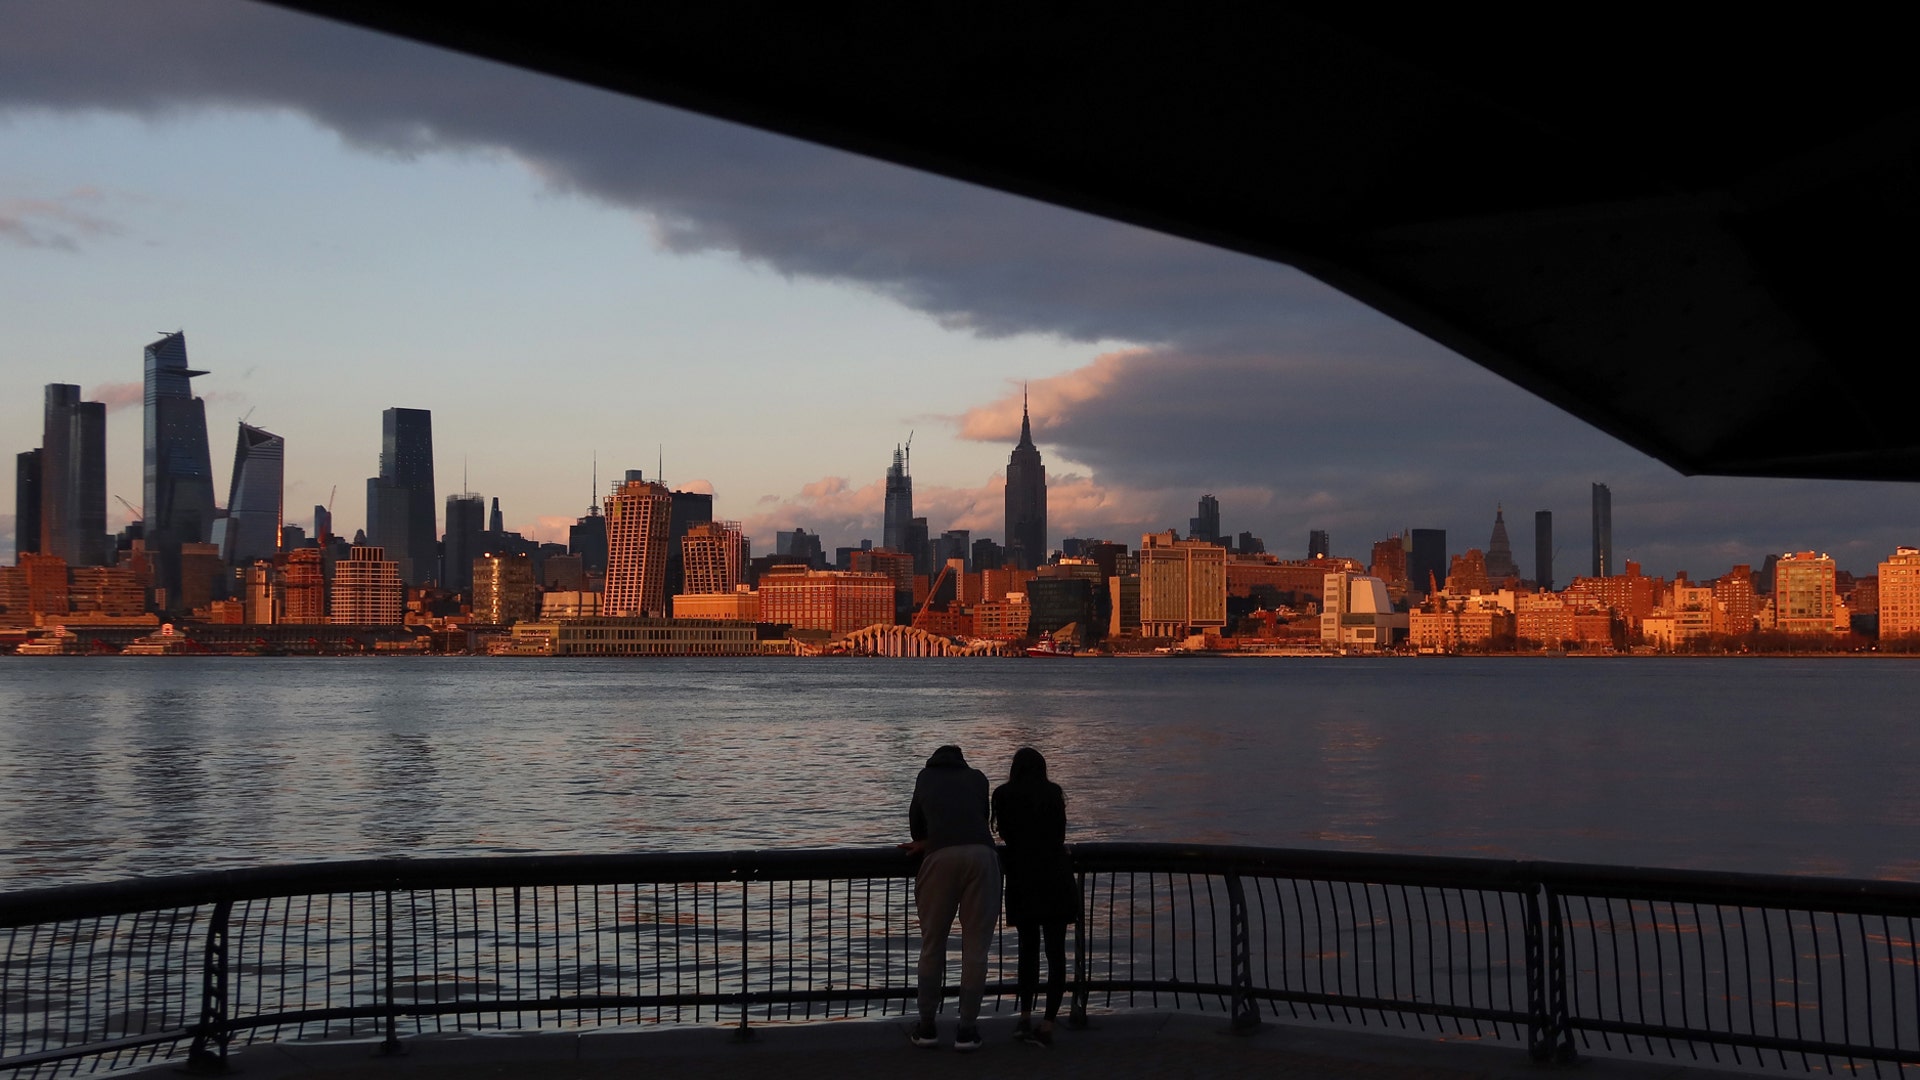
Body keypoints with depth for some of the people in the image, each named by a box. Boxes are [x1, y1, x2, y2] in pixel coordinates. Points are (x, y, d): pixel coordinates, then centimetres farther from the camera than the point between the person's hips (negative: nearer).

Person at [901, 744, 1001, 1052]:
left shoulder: (925, 778, 26)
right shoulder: (977, 778, 26)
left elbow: (915, 821, 34)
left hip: (941, 857, 0)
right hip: (981, 854, 0)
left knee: (932, 945, 10)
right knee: (975, 946, 5)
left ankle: (927, 1026, 14)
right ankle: (967, 1030, 7)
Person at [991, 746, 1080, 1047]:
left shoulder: (1004, 795, 2)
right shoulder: (1054, 793, 4)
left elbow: (1004, 833, 8)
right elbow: (1060, 834, 9)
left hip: (1022, 881, 1)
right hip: (1056, 880, -1)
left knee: (1028, 947, 16)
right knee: (1055, 950, -1)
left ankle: (1025, 1019, 10)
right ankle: (1047, 1025, -8)